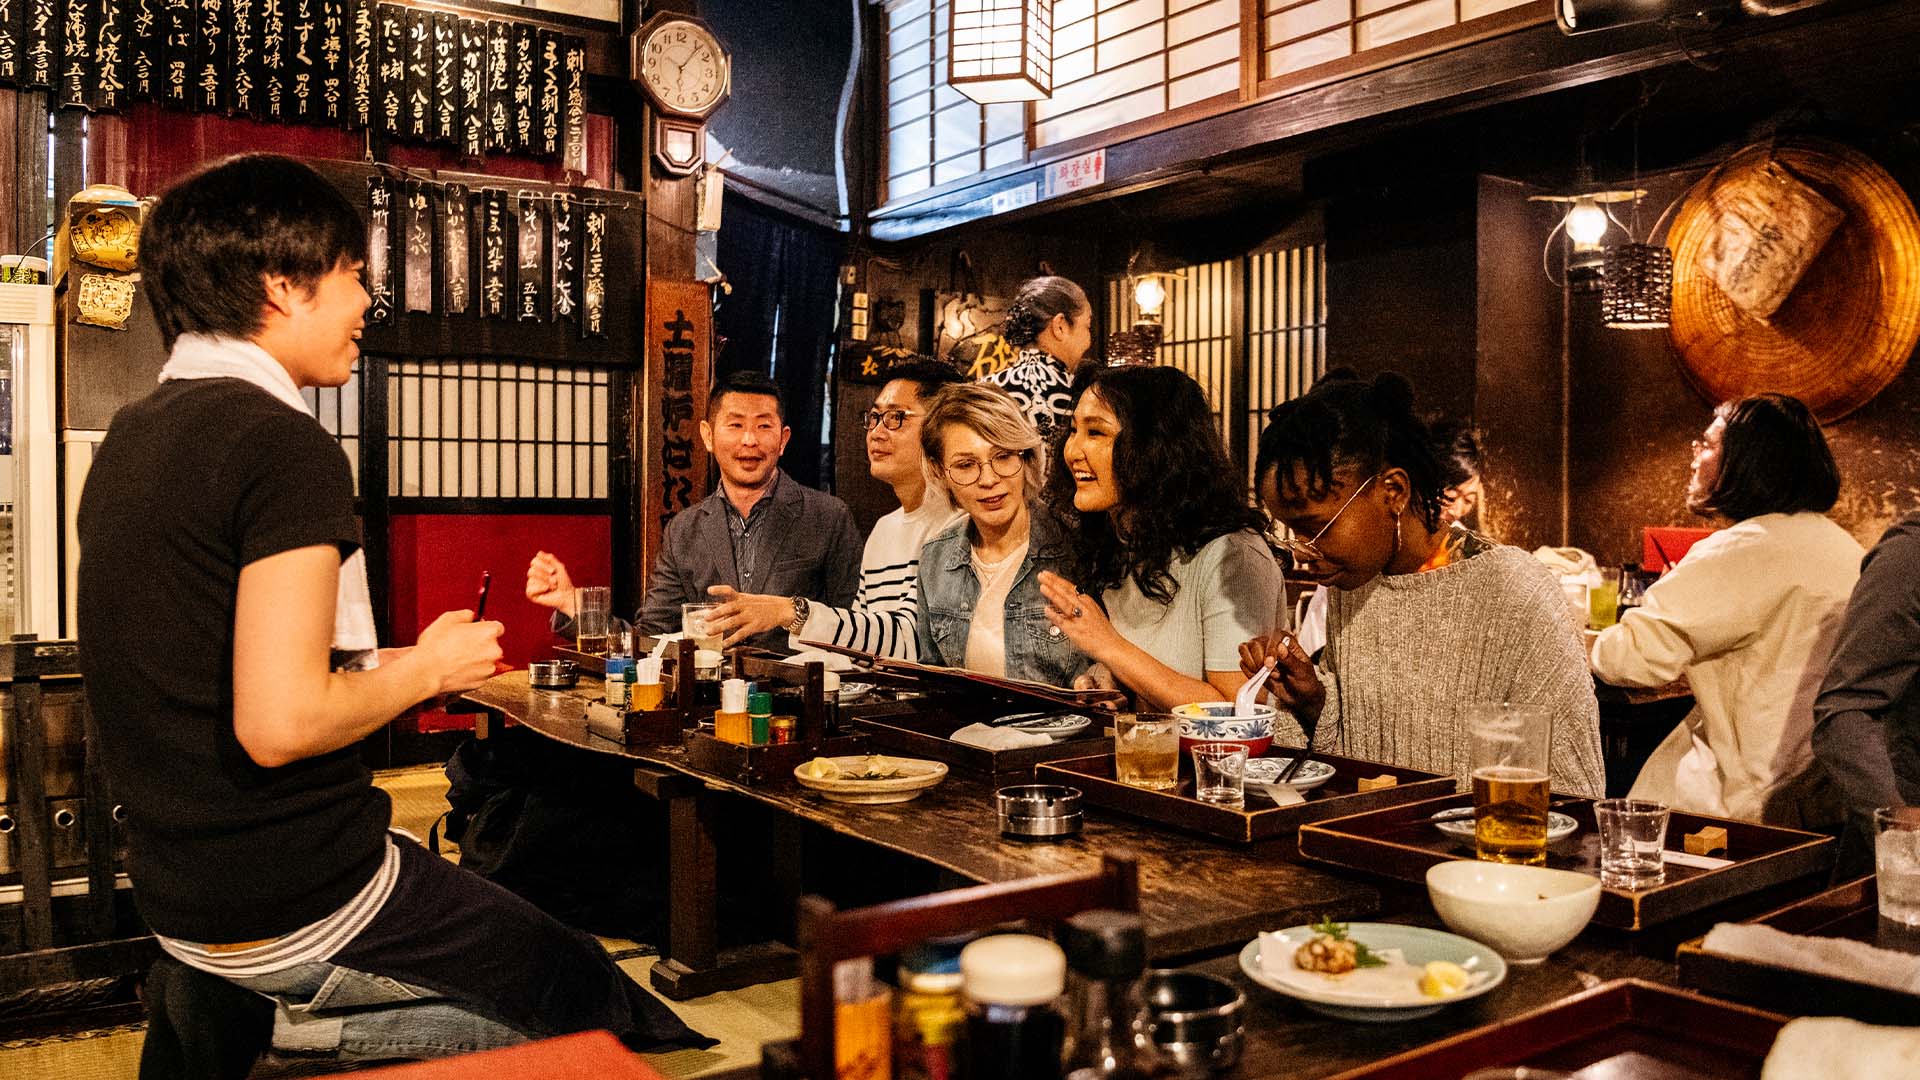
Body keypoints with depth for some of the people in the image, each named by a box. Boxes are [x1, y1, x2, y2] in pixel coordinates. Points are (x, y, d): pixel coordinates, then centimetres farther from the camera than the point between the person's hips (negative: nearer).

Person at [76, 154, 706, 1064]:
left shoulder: (132, 437, 10)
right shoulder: (283, 443, -19)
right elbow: (278, 723, -26)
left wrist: (396, 663, 13)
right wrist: (428, 668, -9)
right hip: (295, 910, -9)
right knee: (594, 989, 4)